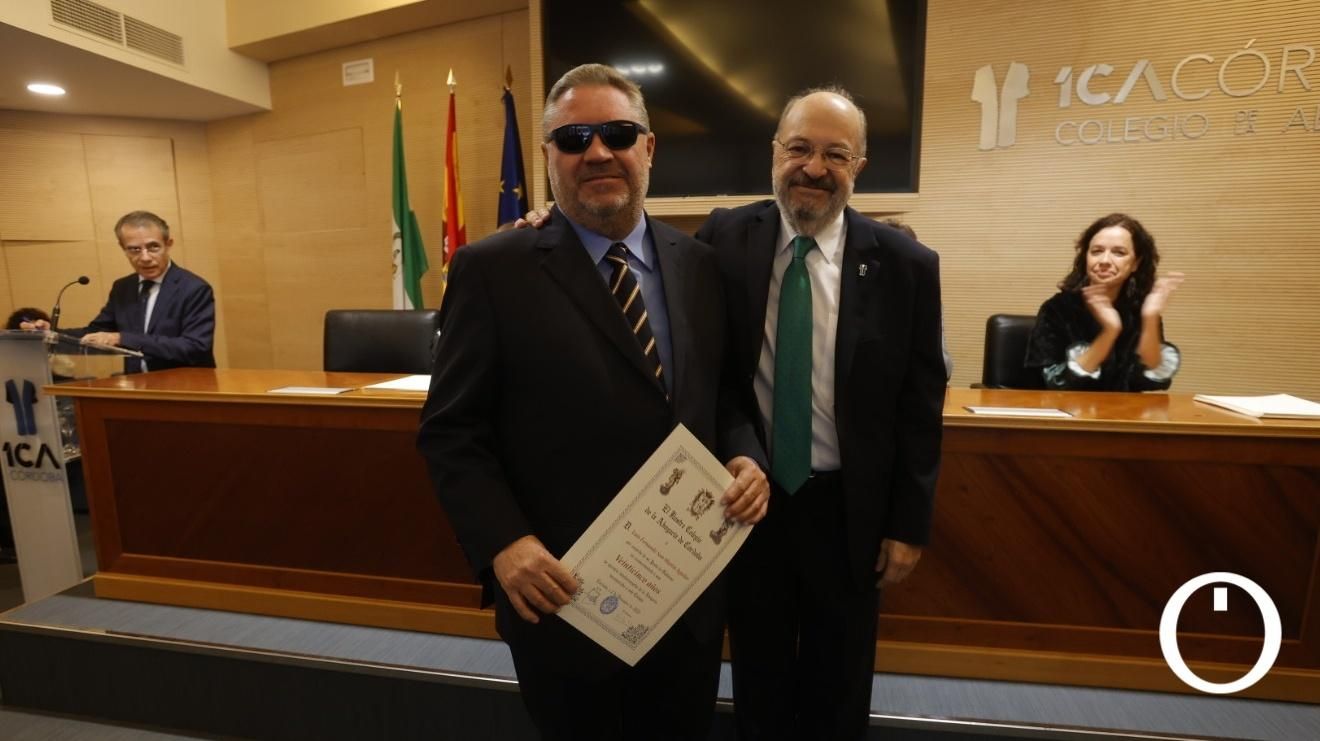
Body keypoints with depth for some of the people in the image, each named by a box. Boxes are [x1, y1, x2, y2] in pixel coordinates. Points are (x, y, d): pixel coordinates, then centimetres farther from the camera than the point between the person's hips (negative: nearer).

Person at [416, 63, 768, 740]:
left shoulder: (698, 265, 3)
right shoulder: (492, 270, -10)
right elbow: (450, 432, -9)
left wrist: (745, 458, -9)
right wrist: (503, 544, -20)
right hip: (564, 600, -3)